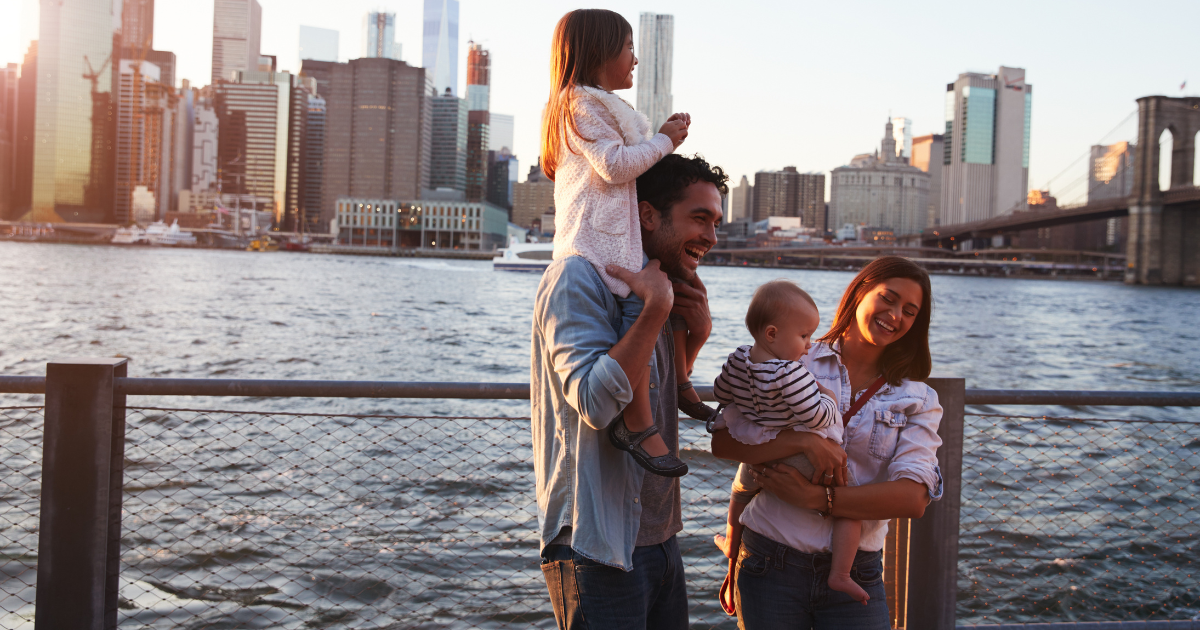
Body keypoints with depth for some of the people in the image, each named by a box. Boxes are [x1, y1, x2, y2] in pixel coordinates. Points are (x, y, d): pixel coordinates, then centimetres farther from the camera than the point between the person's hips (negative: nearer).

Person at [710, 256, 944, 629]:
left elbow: (913, 499, -9)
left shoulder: (918, 401, 5)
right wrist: (804, 441, -22)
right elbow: (722, 440, -9)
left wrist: (816, 498, -16)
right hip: (771, 566, -1)